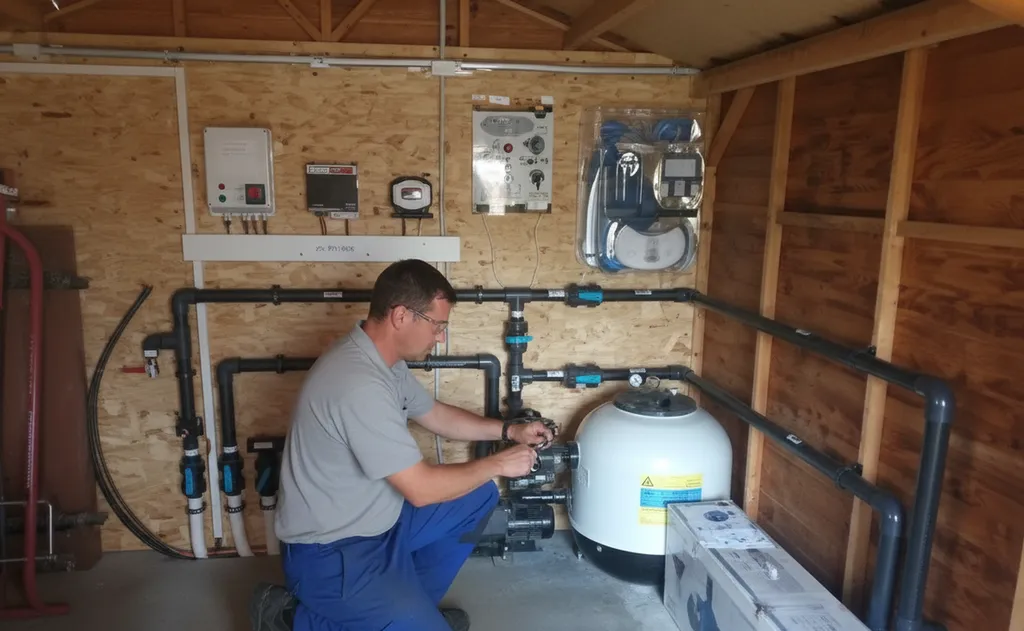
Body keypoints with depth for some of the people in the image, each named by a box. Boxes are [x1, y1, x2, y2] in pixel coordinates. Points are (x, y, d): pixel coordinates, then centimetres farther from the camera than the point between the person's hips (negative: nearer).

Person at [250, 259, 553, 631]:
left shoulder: (381, 360, 0)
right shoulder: (359, 384, -31)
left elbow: (437, 416, 15)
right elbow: (421, 489, -27)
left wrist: (508, 430, 7)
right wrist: (497, 464, -14)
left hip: (375, 520, 10)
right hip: (331, 552, -10)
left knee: (479, 498, 11)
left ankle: (410, 601, 20)